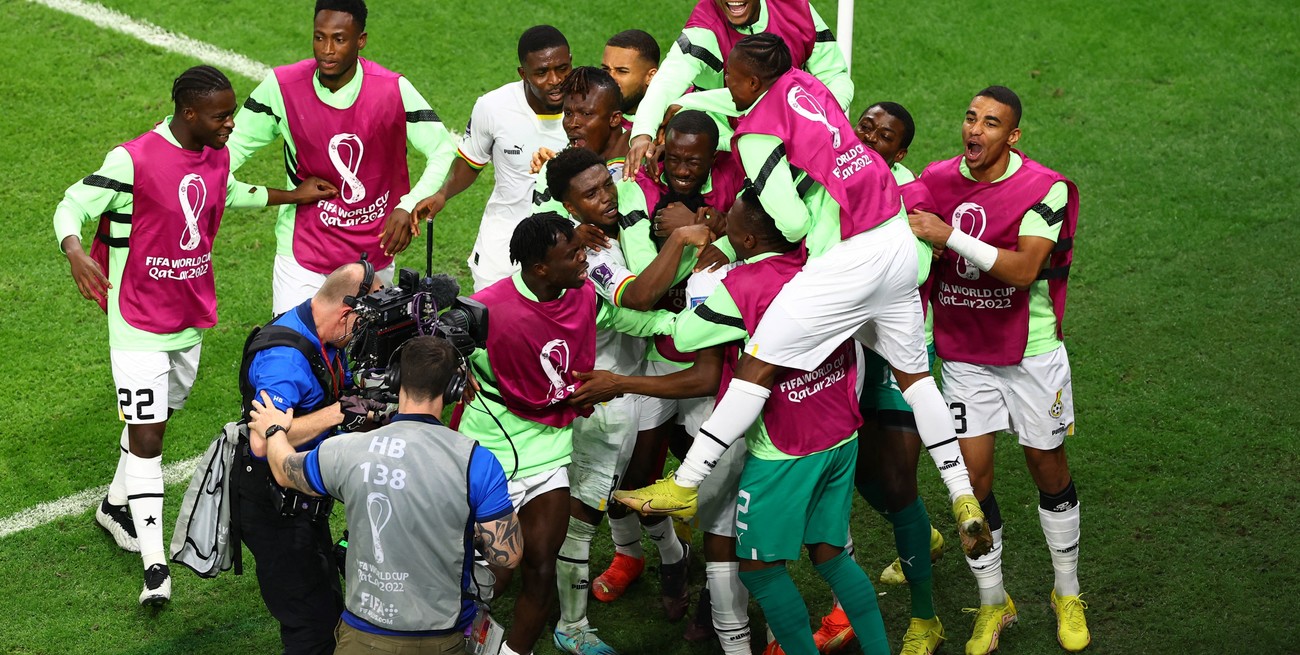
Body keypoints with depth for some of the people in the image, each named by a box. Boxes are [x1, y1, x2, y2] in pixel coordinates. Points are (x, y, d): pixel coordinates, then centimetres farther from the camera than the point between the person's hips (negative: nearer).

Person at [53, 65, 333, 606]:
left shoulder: (216, 156, 2)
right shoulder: (133, 160, -21)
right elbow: (71, 206, -17)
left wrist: (293, 196, 25)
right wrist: (75, 253, -36)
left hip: (192, 317, 7)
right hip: (140, 324, -7)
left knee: (155, 420, 20)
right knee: (147, 436, -9)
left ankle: (116, 506, 43)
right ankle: (155, 565, -6)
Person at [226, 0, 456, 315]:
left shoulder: (393, 89, -13)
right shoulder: (281, 86, -10)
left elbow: (443, 152, -8)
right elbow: (235, 145, 0)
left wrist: (409, 206, -22)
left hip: (374, 254, 1)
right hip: (304, 251, 0)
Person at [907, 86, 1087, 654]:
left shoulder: (1044, 189, -15)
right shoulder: (937, 180, -2)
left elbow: (1023, 270, -26)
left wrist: (950, 236, -30)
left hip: (1031, 351, -3)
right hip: (963, 353, 3)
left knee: (1048, 467, 9)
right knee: (973, 475, 0)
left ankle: (1067, 595, 27)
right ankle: (992, 603, 17)